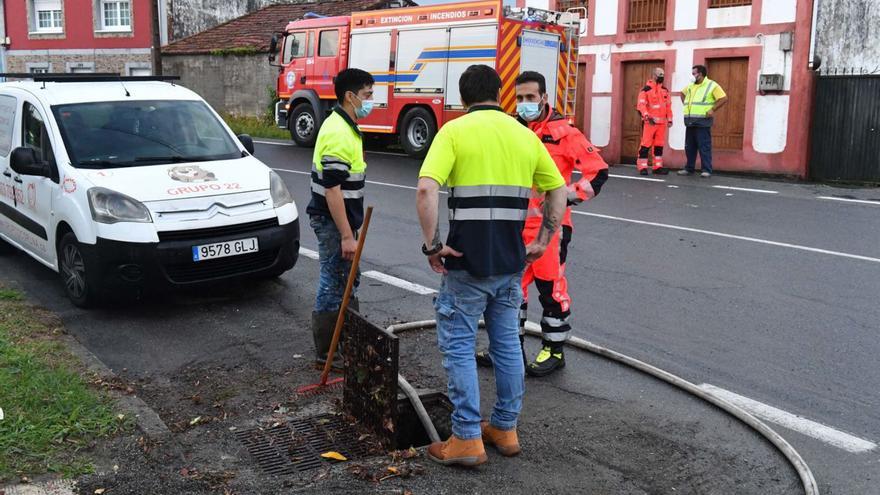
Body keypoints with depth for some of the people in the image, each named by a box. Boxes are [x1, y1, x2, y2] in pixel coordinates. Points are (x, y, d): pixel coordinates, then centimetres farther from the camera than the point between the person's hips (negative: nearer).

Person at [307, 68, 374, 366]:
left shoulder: (342, 126, 12)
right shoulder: (339, 134, -22)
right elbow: (332, 190, -26)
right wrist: (346, 236, -25)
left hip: (340, 218, 11)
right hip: (332, 221, -11)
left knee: (347, 282, 19)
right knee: (334, 286, -2)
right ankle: (326, 354, 9)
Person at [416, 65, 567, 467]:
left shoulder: (454, 131, -6)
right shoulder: (525, 135, 10)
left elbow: (426, 190, -19)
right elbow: (558, 193, 13)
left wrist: (432, 245, -12)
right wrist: (543, 241, 16)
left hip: (467, 261, -5)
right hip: (511, 262, 5)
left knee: (458, 346, 5)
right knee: (507, 343, 17)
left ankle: (467, 439, 8)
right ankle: (505, 429, 28)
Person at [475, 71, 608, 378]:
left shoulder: (563, 133, -9)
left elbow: (598, 171, -9)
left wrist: (566, 198, -16)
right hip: (516, 223, 6)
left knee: (551, 286, 2)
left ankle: (554, 350, 15)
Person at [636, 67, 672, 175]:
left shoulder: (665, 90, 15)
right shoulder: (646, 90, -5)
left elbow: (668, 105, 19)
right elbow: (641, 104, -12)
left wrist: (669, 119, 13)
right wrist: (647, 116, -26)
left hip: (662, 122, 6)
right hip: (650, 121, -6)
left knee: (659, 145, 9)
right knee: (646, 144, -8)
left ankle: (657, 166, 15)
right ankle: (642, 167, -4)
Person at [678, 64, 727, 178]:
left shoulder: (712, 85, -4)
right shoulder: (690, 86, 15)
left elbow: (724, 99, -8)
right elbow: (683, 94, 33)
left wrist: (712, 109, -14)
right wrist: (686, 105, 18)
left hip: (702, 122, -6)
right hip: (690, 122, 7)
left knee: (704, 147, -7)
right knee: (689, 147, 10)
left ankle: (706, 170, -6)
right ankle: (689, 168, 19)